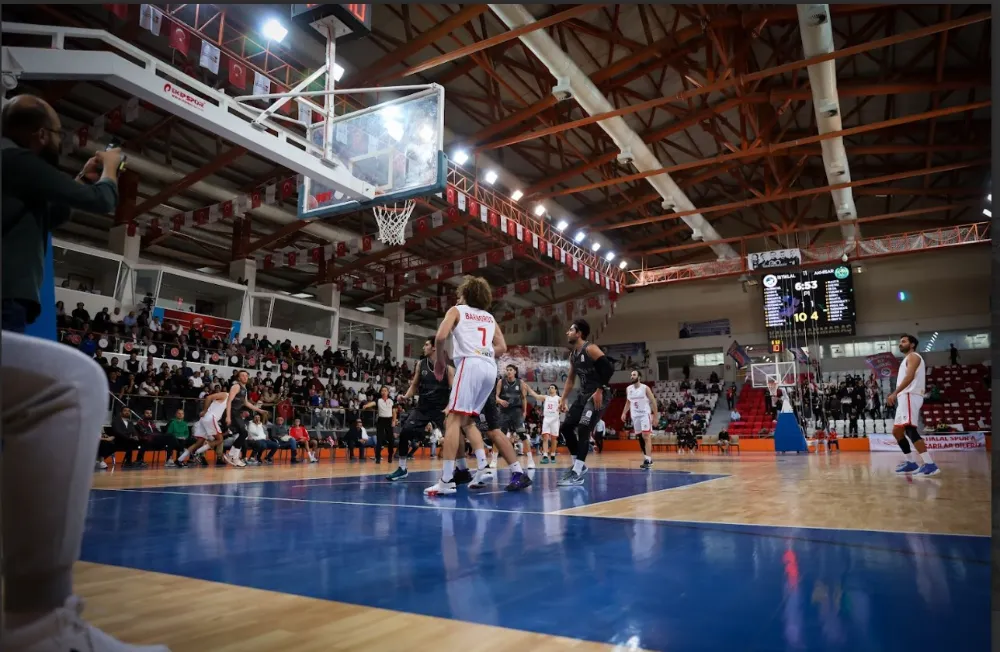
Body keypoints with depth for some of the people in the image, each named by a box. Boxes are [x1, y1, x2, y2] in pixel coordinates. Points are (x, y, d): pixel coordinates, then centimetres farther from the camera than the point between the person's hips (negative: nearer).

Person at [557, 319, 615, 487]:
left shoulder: (590, 349, -14)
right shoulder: (572, 355, 13)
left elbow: (609, 368, -23)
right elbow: (571, 379, 20)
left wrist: (599, 391, -24)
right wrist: (563, 399, 14)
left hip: (598, 395, -9)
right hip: (584, 394, 9)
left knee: (583, 430, -18)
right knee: (566, 427, 7)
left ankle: (577, 474, -14)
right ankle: (579, 464, 18)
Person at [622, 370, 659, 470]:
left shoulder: (645, 388, -9)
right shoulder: (628, 389, 6)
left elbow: (653, 402, -6)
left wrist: (656, 416, -9)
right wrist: (624, 413, 7)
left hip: (645, 415, -6)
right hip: (635, 416, 6)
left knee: (646, 436, -14)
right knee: (640, 437, 10)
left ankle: (647, 460, -18)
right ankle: (648, 458, 21)